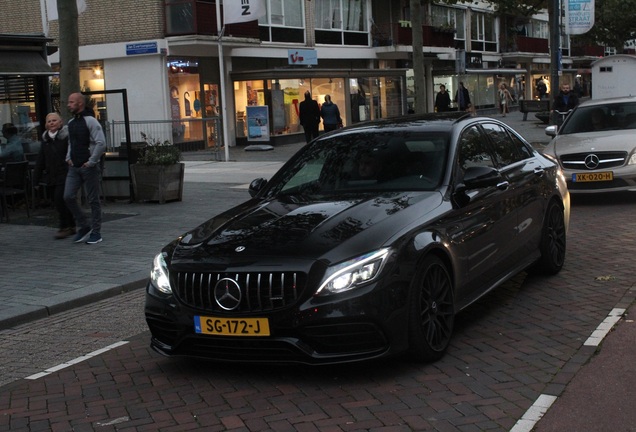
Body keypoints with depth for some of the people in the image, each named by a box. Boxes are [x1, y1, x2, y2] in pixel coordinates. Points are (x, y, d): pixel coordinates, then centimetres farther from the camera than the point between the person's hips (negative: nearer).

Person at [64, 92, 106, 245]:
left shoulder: (90, 121, -10)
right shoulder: (71, 123, 13)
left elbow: (101, 143, -17)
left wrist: (91, 162, -16)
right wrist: (68, 158, 13)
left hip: (89, 167, -7)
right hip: (74, 167, 7)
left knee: (93, 200, 0)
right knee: (68, 197, -1)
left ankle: (96, 232, 10)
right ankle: (84, 227, 14)